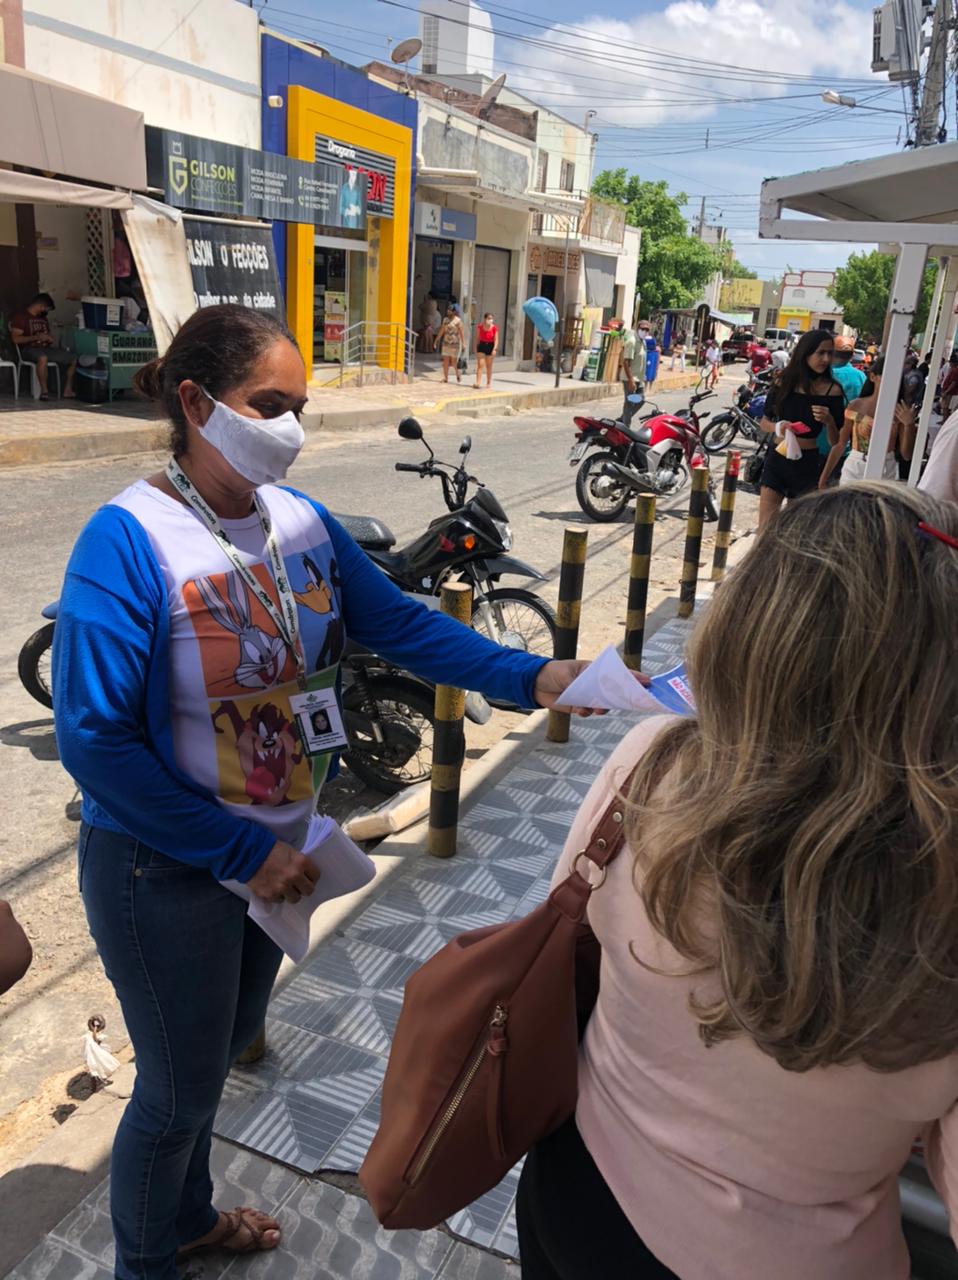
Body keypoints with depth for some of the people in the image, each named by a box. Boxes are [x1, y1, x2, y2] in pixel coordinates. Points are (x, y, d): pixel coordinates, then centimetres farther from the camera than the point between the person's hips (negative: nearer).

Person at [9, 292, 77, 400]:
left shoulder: (43, 318, 19)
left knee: (73, 358, -4)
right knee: (43, 358, -42)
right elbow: (16, 339, -14)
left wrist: (49, 338, 5)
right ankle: (44, 390, -33)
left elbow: (48, 334, 31)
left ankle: (67, 390, -3)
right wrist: (37, 337, -19)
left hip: (45, 348, 8)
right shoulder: (20, 317, -4)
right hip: (29, 349, -8)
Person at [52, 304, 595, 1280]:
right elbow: (94, 739, -25)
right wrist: (243, 852, -22)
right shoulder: (128, 541, -24)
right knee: (180, 1088, 14)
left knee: (222, 1047, 27)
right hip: (168, 869, -6)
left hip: (276, 849, 7)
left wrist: (532, 676, -19)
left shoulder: (299, 519, -4)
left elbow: (402, 624, -5)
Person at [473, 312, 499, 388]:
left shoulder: (494, 328, -8)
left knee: (489, 366, 9)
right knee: (480, 364, -7)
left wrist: (494, 349, -19)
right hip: (481, 346, 1)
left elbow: (496, 339, -9)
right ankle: (477, 382, -12)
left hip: (490, 346, -1)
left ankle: (489, 383, 20)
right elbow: (477, 338, 5)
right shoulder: (480, 327, -3)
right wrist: (476, 347, 4)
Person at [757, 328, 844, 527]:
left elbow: (835, 442, -1)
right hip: (777, 460, 1)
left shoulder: (832, 391, -4)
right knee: (765, 526, 0)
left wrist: (829, 421, -20)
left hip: (808, 465, -1)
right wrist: (778, 427, -12)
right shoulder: (784, 382, 1)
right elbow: (764, 422, 9)